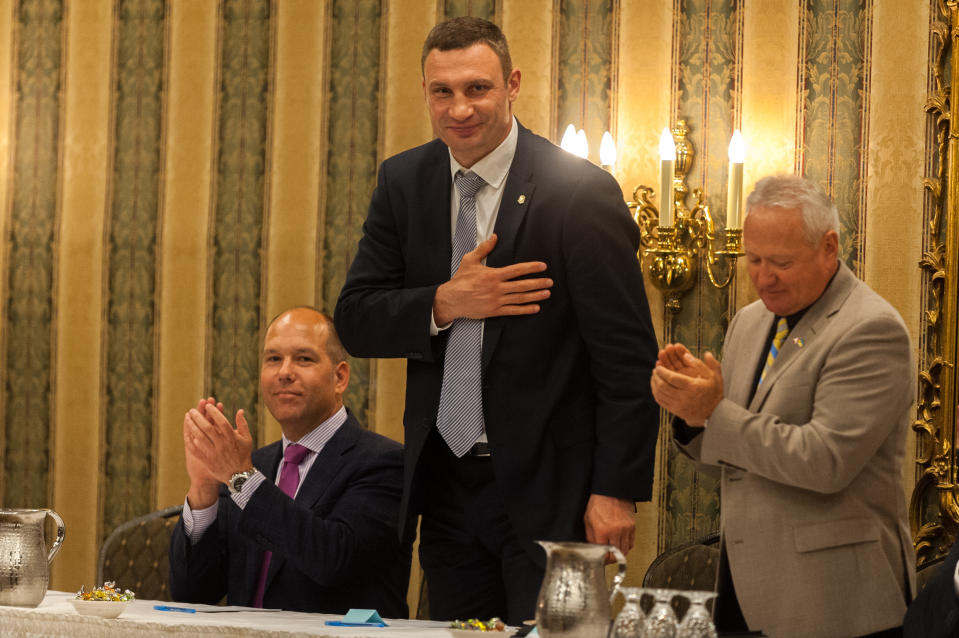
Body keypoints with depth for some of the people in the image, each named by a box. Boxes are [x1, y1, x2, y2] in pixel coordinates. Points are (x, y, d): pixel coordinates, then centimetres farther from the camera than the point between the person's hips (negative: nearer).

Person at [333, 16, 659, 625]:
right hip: (446, 483, 5)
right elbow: (355, 320, 3)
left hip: (548, 487, -5)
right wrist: (445, 304, -15)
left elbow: (628, 358, -11)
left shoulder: (581, 192, -11)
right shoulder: (404, 182, 5)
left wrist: (617, 489, -15)